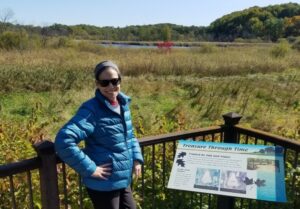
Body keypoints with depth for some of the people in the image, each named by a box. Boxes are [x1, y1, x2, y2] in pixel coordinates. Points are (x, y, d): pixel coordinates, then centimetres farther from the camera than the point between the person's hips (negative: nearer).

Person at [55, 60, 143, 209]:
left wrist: (137, 158, 3)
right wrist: (90, 169, -25)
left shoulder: (123, 104, 2)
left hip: (123, 180, 7)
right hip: (103, 184, -7)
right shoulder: (92, 110, -20)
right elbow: (63, 141, -30)